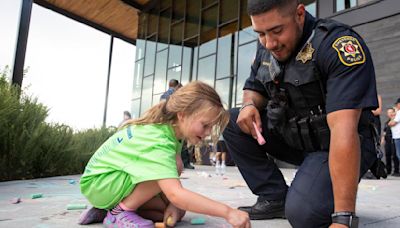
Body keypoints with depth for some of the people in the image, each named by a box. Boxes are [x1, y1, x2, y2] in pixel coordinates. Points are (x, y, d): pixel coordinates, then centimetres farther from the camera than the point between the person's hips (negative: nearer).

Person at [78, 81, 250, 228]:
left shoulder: (171, 127, -6)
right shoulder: (158, 141, -34)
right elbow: (175, 194, -43)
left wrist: (173, 205, -23)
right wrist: (227, 212, -42)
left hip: (117, 177, 9)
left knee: (178, 211, -2)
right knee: (168, 171, -29)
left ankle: (110, 207, 7)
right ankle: (119, 213, -11)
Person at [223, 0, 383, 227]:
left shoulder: (339, 45, -26)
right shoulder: (267, 48, -3)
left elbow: (344, 130, -35)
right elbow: (254, 88, 14)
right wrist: (249, 105, -13)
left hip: (335, 147, -6)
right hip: (294, 138, 7)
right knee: (233, 122, -7)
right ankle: (275, 198, -1)